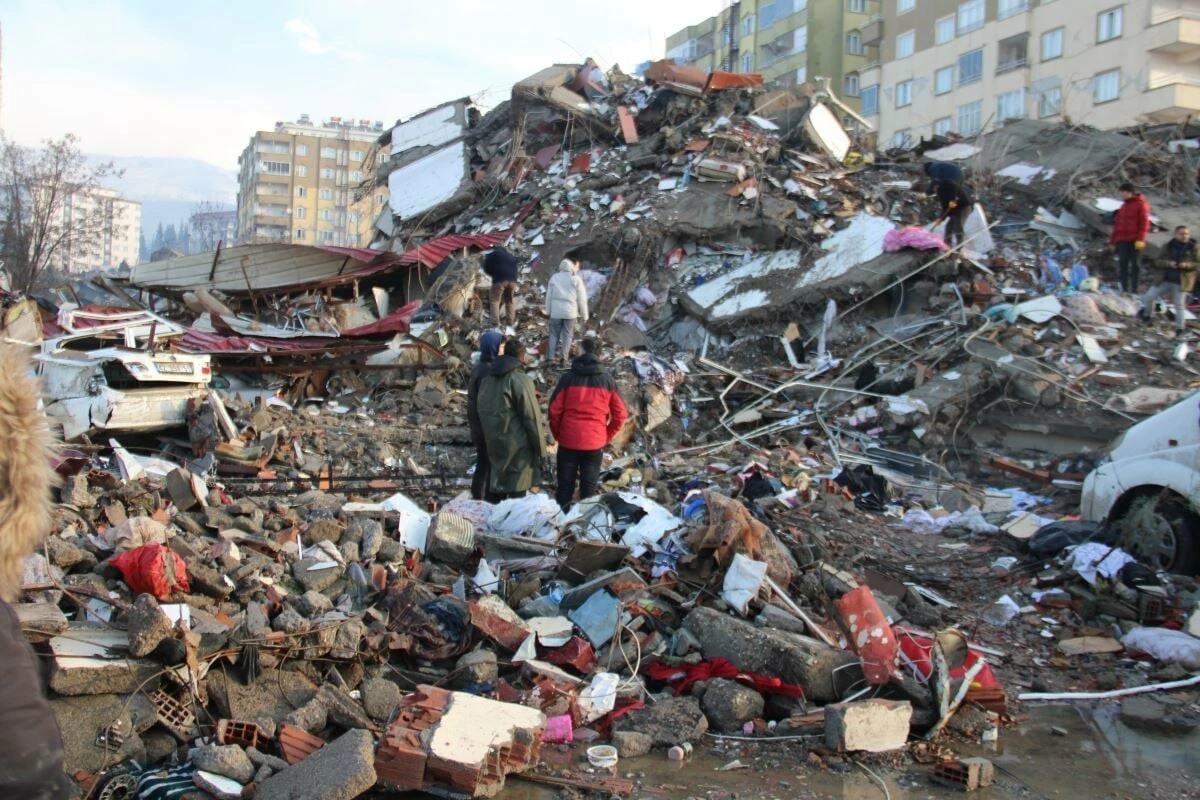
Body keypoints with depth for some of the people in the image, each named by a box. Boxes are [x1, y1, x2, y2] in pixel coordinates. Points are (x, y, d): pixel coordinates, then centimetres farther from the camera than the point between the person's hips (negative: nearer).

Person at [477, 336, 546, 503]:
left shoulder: (488, 378, 10)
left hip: (493, 443, 7)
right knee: (517, 490, -1)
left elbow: (483, 411, 17)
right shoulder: (521, 380, -14)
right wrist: (540, 449, -9)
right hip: (517, 445, -7)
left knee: (495, 491, 16)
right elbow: (532, 418, -15)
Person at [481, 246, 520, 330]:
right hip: (512, 280, 5)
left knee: (495, 301, -1)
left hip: (500, 279, -5)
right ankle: (511, 324, 13)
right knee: (510, 302, 15)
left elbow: (486, 268, 12)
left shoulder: (493, 254, 16)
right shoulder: (512, 256, 30)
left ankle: (496, 325, -11)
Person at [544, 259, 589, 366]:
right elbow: (582, 299, -3)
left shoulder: (554, 277, 1)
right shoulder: (576, 279, -5)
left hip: (556, 311, 2)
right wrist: (584, 315, 5)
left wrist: (548, 311, 16)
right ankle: (564, 358, 7)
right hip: (570, 312, -1)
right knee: (567, 335, 8)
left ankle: (550, 357, 6)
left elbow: (549, 296, 6)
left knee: (554, 334, 9)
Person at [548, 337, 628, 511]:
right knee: (589, 489, 9)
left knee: (565, 487, 10)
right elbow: (620, 414, 1)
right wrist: (607, 436, 10)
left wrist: (557, 434, 8)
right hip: (595, 443, 1)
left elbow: (554, 410, -6)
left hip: (568, 441, -1)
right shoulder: (607, 380, 0)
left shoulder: (568, 378, -5)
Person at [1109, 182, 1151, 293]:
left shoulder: (1141, 204, -1)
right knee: (1123, 265, 0)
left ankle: (1134, 290, -2)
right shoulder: (1123, 206, 20)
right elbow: (1117, 224, 21)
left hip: (1135, 241, -6)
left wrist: (1141, 239, -18)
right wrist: (1112, 240, 17)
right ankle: (1124, 290, 2)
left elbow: (1144, 223, -9)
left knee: (1135, 265, -3)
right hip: (1122, 241, 6)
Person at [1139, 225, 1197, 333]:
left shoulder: (1193, 248, -5)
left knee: (1179, 304, 0)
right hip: (1165, 280, 3)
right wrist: (1168, 263, -21)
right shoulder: (1168, 247, 0)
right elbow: (1159, 262, -1)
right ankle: (1146, 315, 29)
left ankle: (1180, 328, 12)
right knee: (1149, 297, 2)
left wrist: (1187, 265, -23)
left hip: (1181, 282, -3)